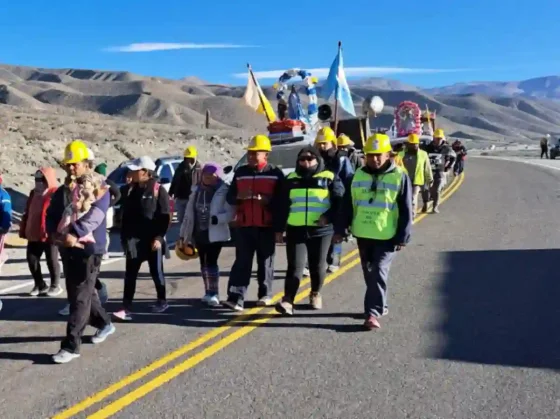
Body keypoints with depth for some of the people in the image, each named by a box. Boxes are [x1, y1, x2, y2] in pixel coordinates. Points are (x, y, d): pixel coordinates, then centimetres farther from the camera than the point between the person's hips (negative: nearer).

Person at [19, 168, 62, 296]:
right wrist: (24, 230, 14)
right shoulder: (33, 194, 14)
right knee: (31, 259, 9)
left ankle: (55, 285, 18)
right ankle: (40, 285, 23)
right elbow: (27, 213, 18)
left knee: (52, 260, 3)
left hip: (49, 235, -8)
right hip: (34, 235, 8)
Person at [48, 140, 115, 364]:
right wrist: (55, 234, -14)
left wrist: (75, 235, -33)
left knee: (80, 298, -6)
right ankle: (104, 323, 38)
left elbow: (94, 216, -22)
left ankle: (71, 345, -2)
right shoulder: (62, 191, 13)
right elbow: (51, 215, 6)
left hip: (89, 249, -7)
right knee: (83, 293, 18)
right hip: (67, 249, 7)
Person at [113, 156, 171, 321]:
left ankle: (162, 301, 28)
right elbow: (126, 214, 13)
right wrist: (124, 236, 9)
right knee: (130, 274, 0)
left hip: (152, 239, -5)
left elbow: (165, 217, -11)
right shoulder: (131, 189, 8)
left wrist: (158, 237, -16)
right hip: (134, 239, 5)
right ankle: (127, 308, 1)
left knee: (156, 271, 9)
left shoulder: (158, 190, -8)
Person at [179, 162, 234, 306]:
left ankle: (214, 293, -1)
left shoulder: (224, 191, -7)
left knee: (211, 262, -10)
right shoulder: (196, 191, 10)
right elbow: (189, 213, 11)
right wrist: (183, 234, 11)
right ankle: (208, 292, 22)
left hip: (215, 234, -6)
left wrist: (216, 219, -28)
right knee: (204, 262, 11)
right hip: (199, 233, 6)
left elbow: (230, 213, -12)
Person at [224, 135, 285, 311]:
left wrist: (267, 200, -22)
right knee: (242, 262, -2)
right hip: (244, 225, 2)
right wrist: (239, 196, -11)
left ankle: (265, 295, 21)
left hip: (266, 226, -2)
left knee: (265, 262, 8)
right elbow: (229, 197, 10)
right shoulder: (240, 172, 11)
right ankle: (235, 297, -5)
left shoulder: (275, 173, 0)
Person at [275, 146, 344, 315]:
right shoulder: (291, 179, 11)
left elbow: (340, 201, -2)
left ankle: (316, 294, 31)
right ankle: (288, 301, -9)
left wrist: (329, 216, -17)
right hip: (296, 230, 1)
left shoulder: (329, 178, 2)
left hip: (321, 230, -1)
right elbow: (283, 206, 12)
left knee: (318, 265, 10)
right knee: (295, 266, -5)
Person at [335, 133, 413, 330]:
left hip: (387, 236, -5)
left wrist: (403, 237, -8)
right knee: (369, 273, 14)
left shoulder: (399, 177, -6)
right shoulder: (358, 175, 6)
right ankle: (379, 306, 31)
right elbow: (347, 205, 9)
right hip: (363, 234, 5)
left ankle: (373, 313, -7)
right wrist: (339, 229, 6)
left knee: (379, 273, -9)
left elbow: (406, 210, -5)